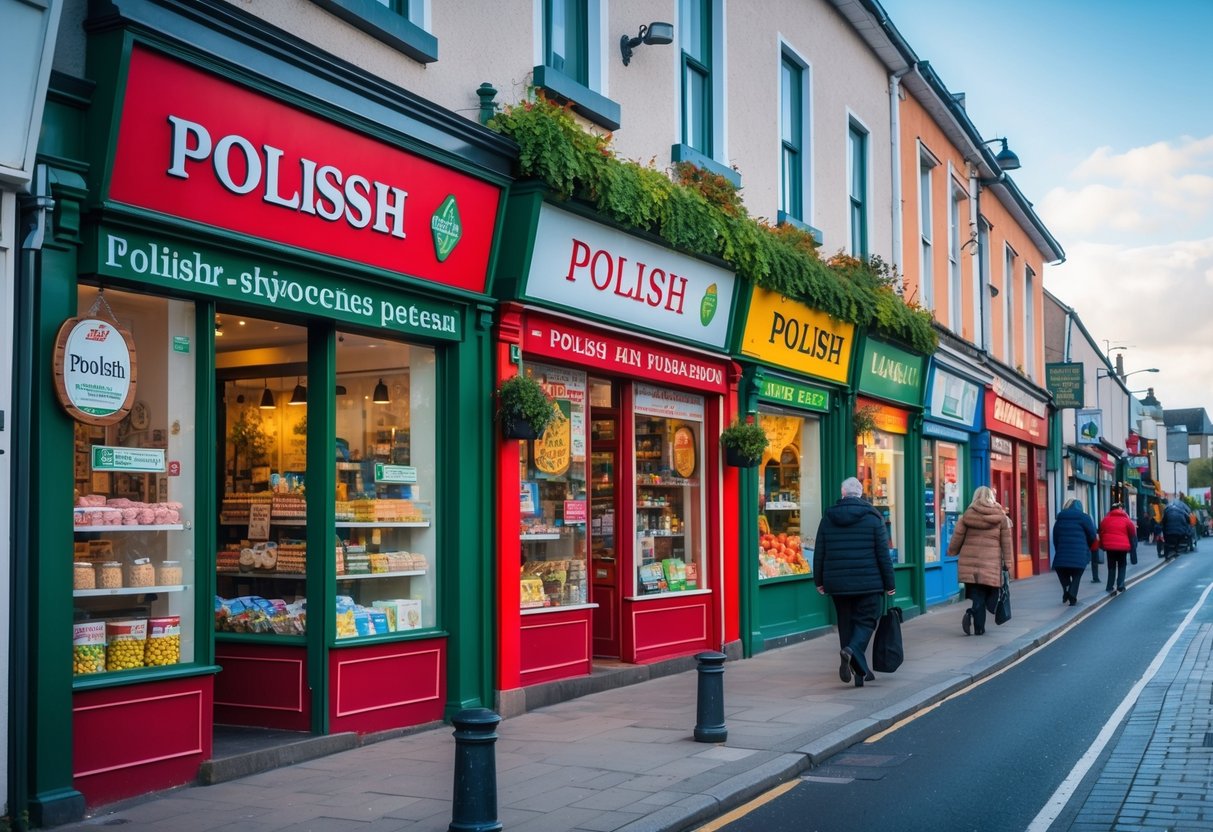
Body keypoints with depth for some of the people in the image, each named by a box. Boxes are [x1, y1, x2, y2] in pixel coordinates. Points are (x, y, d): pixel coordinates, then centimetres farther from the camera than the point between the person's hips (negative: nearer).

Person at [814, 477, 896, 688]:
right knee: (865, 621, 4)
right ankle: (852, 651, -24)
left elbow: (819, 553, 7)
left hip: (837, 584, 3)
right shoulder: (873, 517, -2)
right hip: (867, 583, -3)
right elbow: (883, 554, -3)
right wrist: (889, 584, 3)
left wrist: (819, 581, 17)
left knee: (846, 624, 11)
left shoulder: (828, 518, 5)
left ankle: (860, 671, 13)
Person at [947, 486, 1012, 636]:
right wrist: (1007, 562, 10)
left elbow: (957, 537, 7)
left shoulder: (968, 514, 4)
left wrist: (952, 551, 24)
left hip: (969, 562, 1)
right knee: (985, 594, 3)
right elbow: (1006, 541, 5)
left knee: (976, 595, 10)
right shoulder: (1001, 516, 4)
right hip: (990, 563, -1)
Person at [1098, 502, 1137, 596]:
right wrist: (1133, 546, 18)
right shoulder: (1126, 520, -2)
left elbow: (1101, 533, 12)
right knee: (1121, 566, 15)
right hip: (1123, 546, -2)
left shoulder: (1105, 519, 6)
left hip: (1109, 546, 2)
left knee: (1111, 567, 11)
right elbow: (1133, 534, 4)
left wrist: (1102, 545, 22)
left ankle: (1111, 587, 2)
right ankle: (1120, 586, 7)